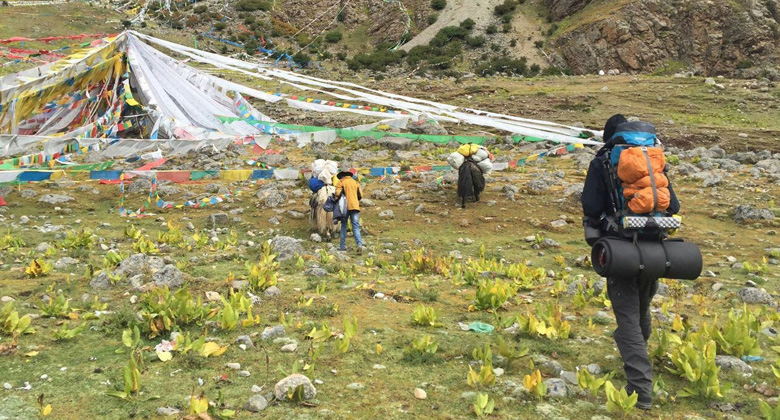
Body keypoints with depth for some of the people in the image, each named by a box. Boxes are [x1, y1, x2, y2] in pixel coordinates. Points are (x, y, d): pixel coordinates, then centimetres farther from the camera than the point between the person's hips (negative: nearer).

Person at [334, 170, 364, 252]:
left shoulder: (341, 182, 1)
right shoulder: (355, 182, 14)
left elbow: (338, 194, -12)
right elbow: (360, 195, 10)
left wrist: (336, 201, 5)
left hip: (345, 207, -2)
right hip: (355, 206, 2)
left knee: (344, 226, 10)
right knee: (356, 227, -1)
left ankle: (343, 246, 11)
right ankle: (360, 244, -19)